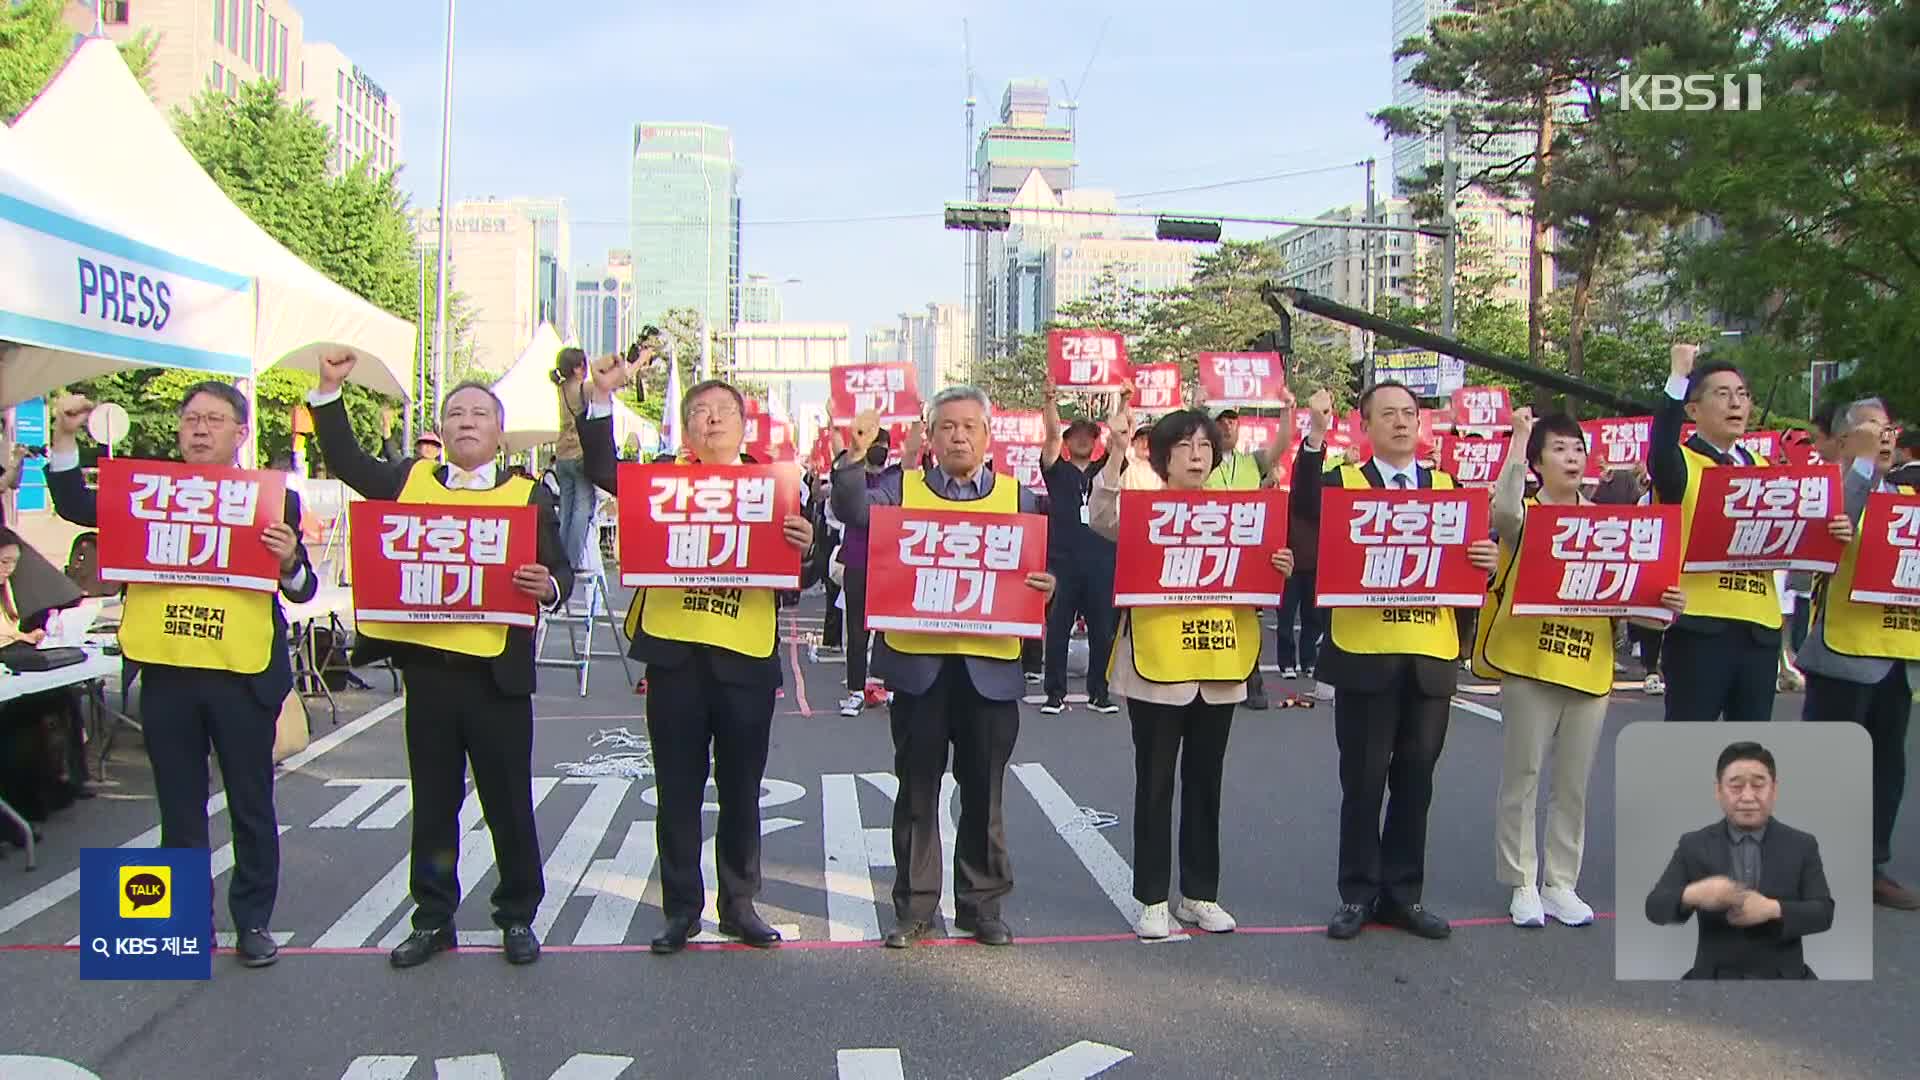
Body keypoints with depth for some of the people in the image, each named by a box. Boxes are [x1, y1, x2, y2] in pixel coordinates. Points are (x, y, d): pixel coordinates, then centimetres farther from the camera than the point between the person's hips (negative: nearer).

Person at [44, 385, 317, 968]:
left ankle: (253, 920, 21)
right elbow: (74, 506, 4)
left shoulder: (275, 498, -1)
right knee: (179, 808, 14)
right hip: (167, 671, 3)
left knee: (251, 807, 8)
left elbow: (302, 590, 0)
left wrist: (290, 561, -21)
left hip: (243, 674, -3)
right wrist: (64, 438, -6)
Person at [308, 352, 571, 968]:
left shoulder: (529, 496, 2)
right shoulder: (410, 481, 11)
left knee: (509, 802, 7)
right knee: (433, 803, 12)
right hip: (427, 665, 3)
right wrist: (329, 391, 11)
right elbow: (348, 464, 19)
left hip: (497, 672, -2)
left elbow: (559, 570, 1)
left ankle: (518, 916, 21)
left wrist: (548, 586, -22)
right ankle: (433, 918, 24)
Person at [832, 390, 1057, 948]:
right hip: (918, 660, 0)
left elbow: (1043, 566, 9)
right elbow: (853, 511, -11)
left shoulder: (1018, 497, 9)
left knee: (984, 792, 9)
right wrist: (856, 454, -22)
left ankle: (982, 902, 23)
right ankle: (914, 906, 20)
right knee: (917, 789, 8)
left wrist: (1047, 584, -12)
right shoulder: (901, 487, 6)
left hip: (990, 664, 1)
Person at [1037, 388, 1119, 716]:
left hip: (1101, 562, 2)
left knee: (1102, 631, 5)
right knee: (1057, 630, 1)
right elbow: (1052, 436, -6)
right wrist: (1051, 402, -15)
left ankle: (1099, 693, 14)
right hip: (1062, 560, -2)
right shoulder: (1057, 470, 8)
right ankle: (1055, 694, 8)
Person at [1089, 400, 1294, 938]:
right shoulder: (1143, 507, -3)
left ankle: (1199, 893, 23)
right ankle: (1153, 898, 13)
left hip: (1219, 667, 4)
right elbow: (1102, 519, -25)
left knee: (1204, 783, 12)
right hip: (1157, 667, -4)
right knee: (1154, 784, 3)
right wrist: (1117, 453, -35)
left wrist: (1279, 573, -7)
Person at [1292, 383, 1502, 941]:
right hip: (1365, 655, -3)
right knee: (1363, 780, 4)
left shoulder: (1449, 486, 11)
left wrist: (1489, 559, -13)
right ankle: (1358, 893, 16)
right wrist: (1315, 438, -32)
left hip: (1431, 657, 3)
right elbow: (1304, 508, -21)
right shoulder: (1342, 481, 1)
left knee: (1415, 778, 11)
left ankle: (1402, 892, 22)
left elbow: (1472, 555, 9)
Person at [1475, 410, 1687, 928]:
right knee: (1522, 775, 3)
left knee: (1574, 783, 11)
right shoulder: (1525, 515, -3)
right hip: (1529, 665, -4)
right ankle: (1523, 883, 13)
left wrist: (1661, 603, -10)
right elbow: (1503, 511, -28)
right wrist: (1519, 437, -22)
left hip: (1590, 668, 4)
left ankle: (1561, 882, 21)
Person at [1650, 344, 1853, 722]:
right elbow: (1661, 456, -29)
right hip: (1699, 627, -6)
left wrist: (1833, 533, -5)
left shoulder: (1763, 469, 16)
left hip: (1760, 628, 6)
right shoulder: (1682, 464, -4)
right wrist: (1678, 377, -29)